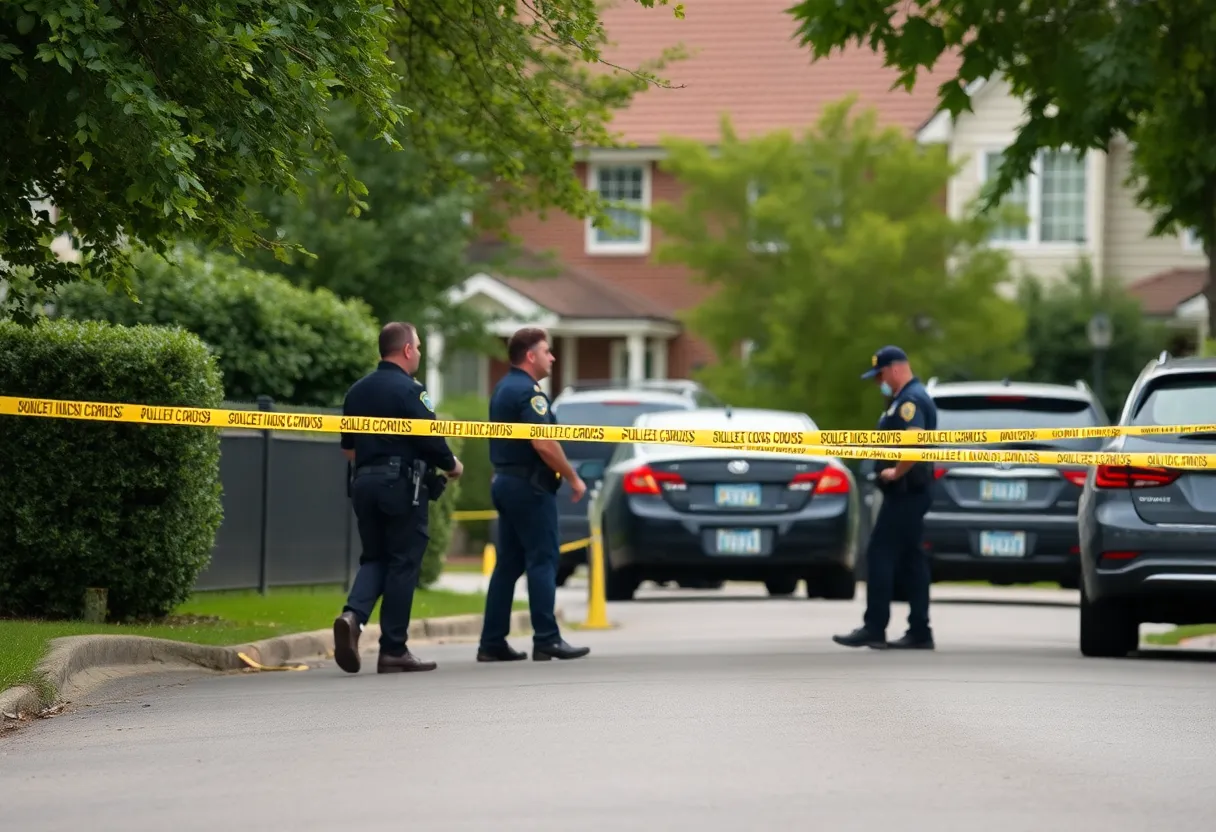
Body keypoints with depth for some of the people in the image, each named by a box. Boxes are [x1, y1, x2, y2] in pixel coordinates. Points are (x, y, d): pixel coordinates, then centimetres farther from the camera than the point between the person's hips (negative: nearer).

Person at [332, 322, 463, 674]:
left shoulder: (358, 390, 12)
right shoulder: (409, 390, -11)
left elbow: (347, 446, 17)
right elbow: (430, 440, -14)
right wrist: (451, 466, 5)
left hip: (364, 483, 7)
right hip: (401, 483, -7)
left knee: (374, 557, 15)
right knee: (403, 563, 1)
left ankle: (353, 615, -13)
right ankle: (393, 651, 2)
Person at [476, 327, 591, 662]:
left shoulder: (503, 389, 16)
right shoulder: (528, 391, -15)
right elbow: (543, 443, -23)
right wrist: (573, 478, -14)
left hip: (505, 481, 10)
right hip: (530, 486, -10)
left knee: (508, 564, 9)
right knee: (542, 562, -7)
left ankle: (492, 643, 8)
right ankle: (546, 640, -8)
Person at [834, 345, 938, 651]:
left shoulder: (910, 400, -15)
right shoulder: (908, 398, 18)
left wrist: (895, 472, -20)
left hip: (905, 492, -11)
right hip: (909, 493, 11)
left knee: (880, 556, -9)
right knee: (911, 561, 9)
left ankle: (874, 628, -8)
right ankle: (919, 633, 9)